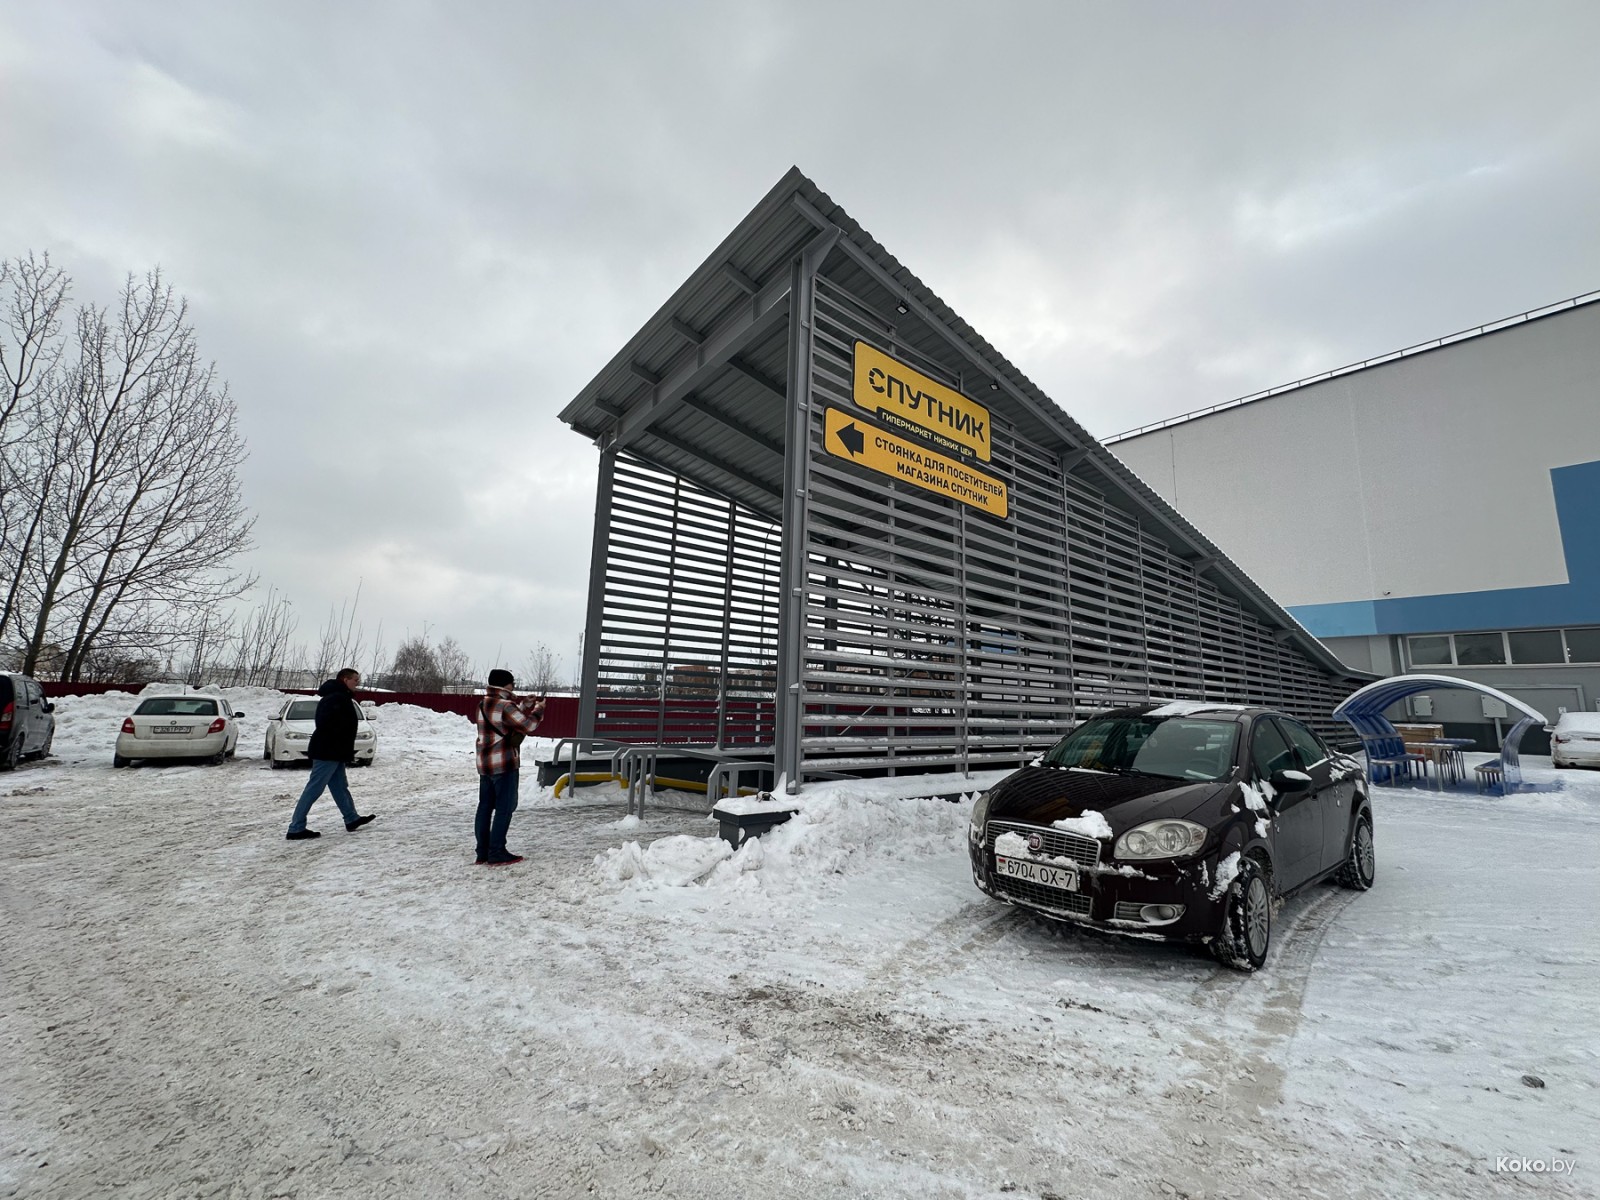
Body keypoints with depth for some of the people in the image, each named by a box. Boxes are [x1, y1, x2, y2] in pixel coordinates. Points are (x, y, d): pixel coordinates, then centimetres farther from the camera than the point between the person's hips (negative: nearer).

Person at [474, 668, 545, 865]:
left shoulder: (484, 704, 12)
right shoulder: (505, 706, -16)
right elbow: (528, 725, -11)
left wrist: (529, 702, 16)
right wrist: (539, 709, 4)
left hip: (484, 763, 9)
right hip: (504, 764, -9)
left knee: (485, 807, 12)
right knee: (504, 808, 0)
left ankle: (482, 852, 18)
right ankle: (496, 853, 3)